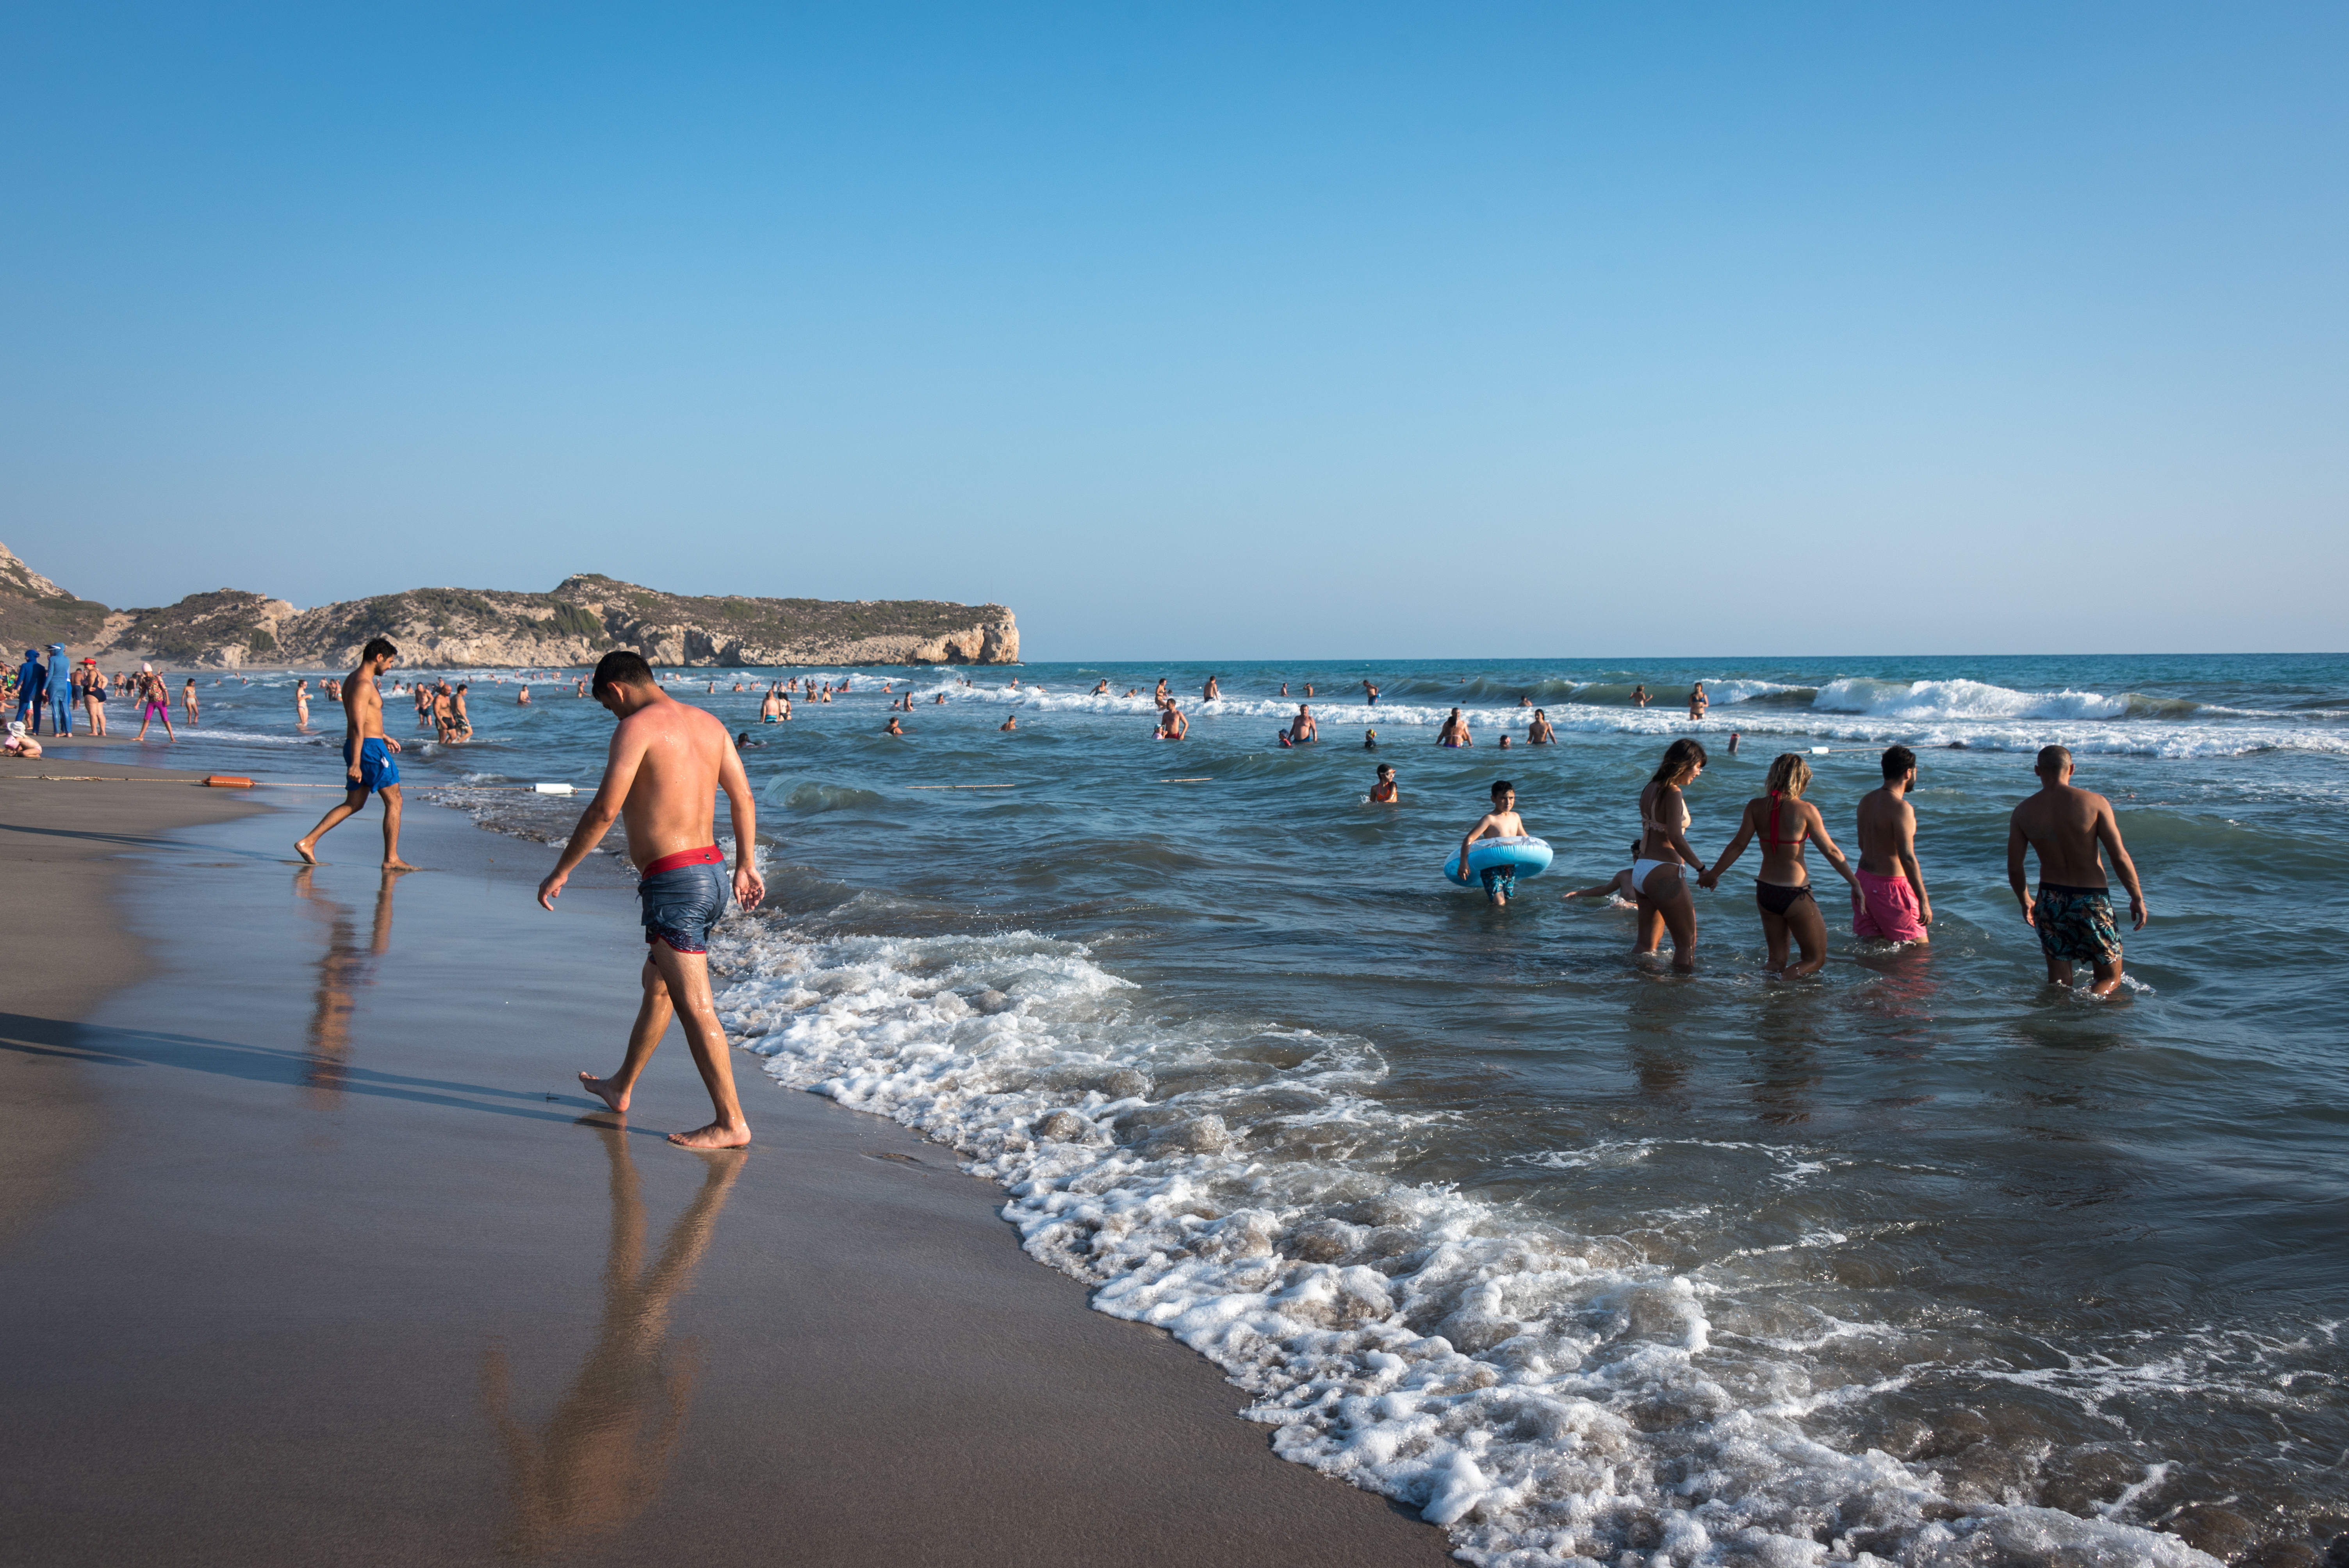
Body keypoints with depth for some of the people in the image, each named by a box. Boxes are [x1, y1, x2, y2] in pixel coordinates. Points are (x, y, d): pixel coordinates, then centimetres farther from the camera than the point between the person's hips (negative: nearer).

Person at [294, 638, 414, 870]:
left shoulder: (352, 680, 15)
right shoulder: (364, 685, -18)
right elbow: (357, 727, -23)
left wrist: (383, 737, 36)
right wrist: (355, 764, -26)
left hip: (357, 747, 10)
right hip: (369, 747, -10)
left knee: (353, 804, 13)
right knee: (394, 801, 1)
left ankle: (307, 842, 6)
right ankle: (391, 860, 3)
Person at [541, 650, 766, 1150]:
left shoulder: (637, 727, -11)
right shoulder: (708, 723, 12)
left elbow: (605, 810, -14)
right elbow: (744, 799, 15)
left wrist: (561, 871, -5)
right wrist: (746, 865, 24)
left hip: (674, 882, -9)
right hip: (711, 872, 9)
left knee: (694, 1005, -6)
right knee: (656, 983, 23)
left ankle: (731, 1123, -4)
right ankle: (620, 1088, 40)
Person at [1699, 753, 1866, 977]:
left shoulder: (1757, 807, -2)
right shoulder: (1806, 810, -12)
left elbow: (1738, 845, -1)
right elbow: (1831, 852, -7)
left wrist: (1712, 874, 11)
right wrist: (1855, 884, 3)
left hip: (1765, 892, 5)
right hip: (1795, 894, -5)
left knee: (1777, 960, 19)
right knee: (1816, 959, 8)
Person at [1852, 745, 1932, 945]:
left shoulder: (1867, 800, 6)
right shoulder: (1901, 808, -19)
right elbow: (1907, 858, -23)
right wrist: (1924, 901, -21)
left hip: (1864, 879, 8)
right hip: (1890, 886, -8)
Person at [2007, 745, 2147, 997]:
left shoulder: (2024, 812, -2)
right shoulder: (2094, 802, -10)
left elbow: (2014, 868, 3)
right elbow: (2120, 857, -11)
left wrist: (2025, 901, 20)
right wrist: (2137, 897, 1)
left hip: (2050, 900, 3)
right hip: (2091, 900, -3)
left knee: (2058, 982, 13)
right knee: (2111, 979, 8)